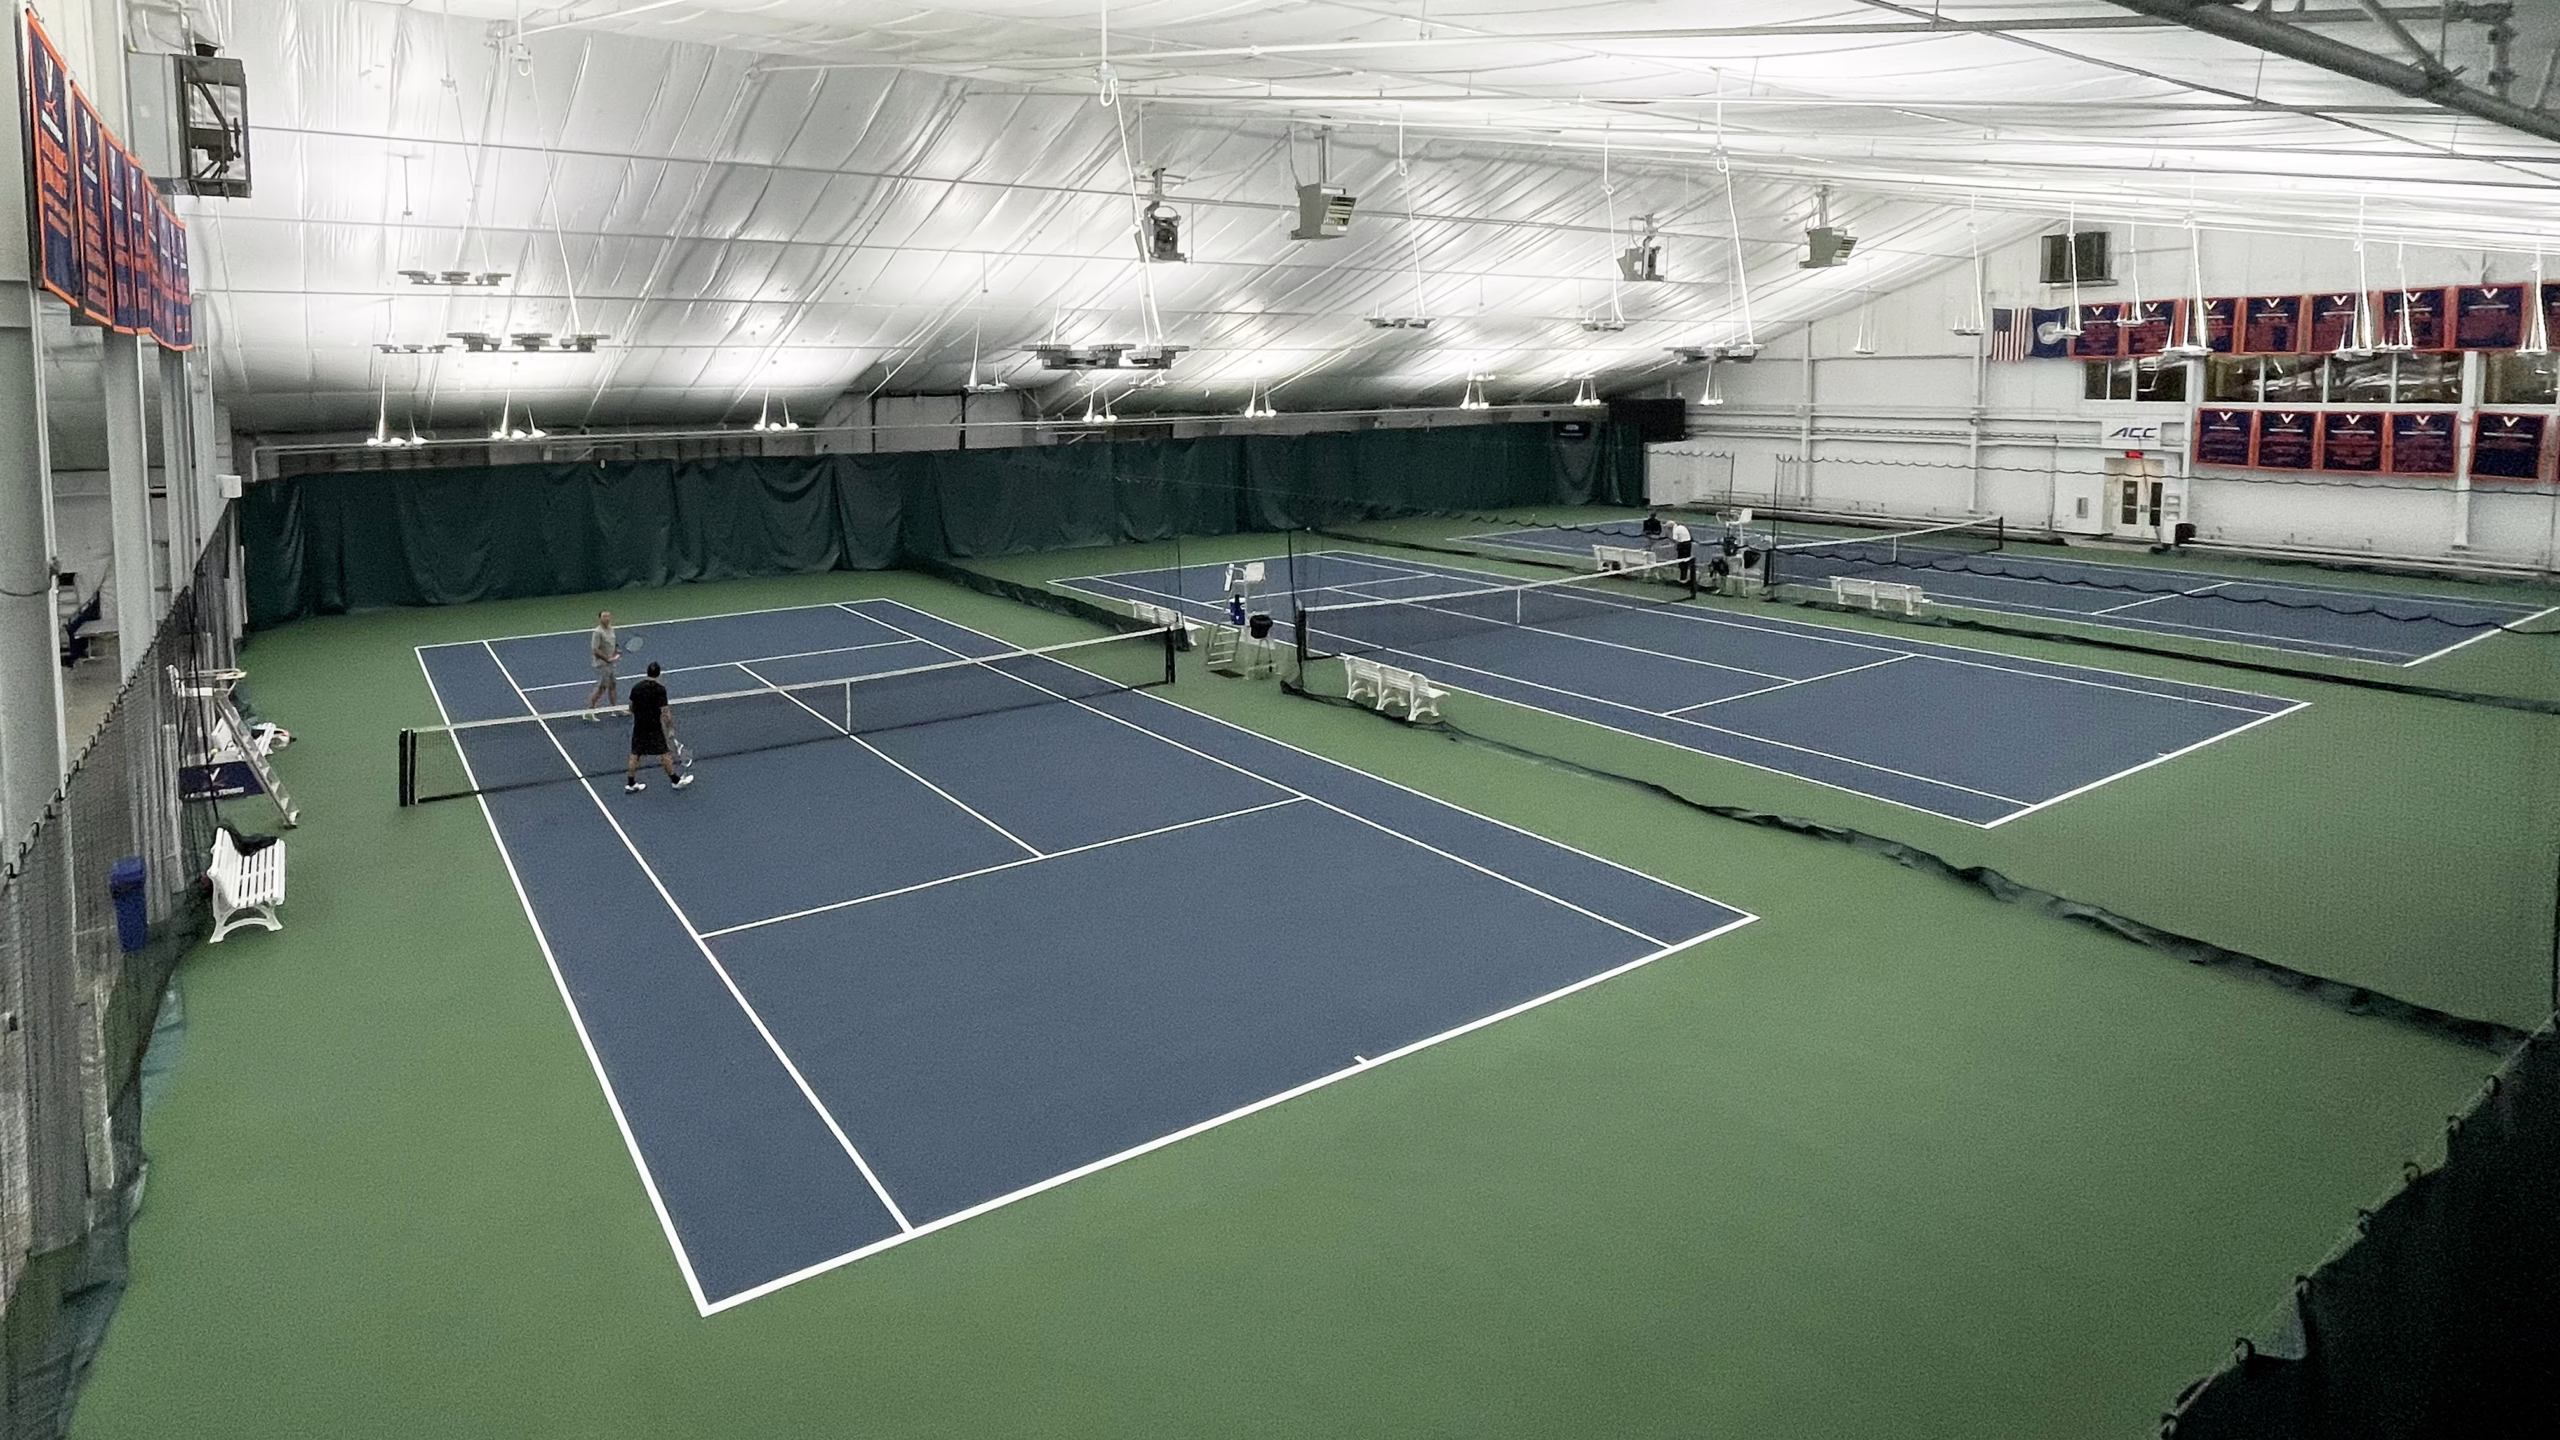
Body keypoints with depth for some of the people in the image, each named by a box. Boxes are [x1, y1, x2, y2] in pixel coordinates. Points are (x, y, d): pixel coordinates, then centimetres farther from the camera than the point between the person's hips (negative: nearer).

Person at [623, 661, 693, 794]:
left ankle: (630, 784, 18)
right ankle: (676, 781, 20)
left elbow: (631, 708, 11)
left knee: (635, 755, 12)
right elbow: (665, 712, -18)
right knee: (665, 754, 7)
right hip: (654, 728, -5)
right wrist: (670, 728, -8)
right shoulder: (660, 689, -16)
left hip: (638, 727, 5)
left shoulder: (636, 688, 0)